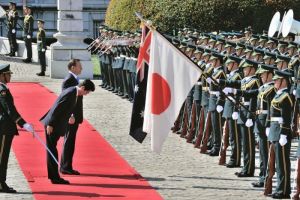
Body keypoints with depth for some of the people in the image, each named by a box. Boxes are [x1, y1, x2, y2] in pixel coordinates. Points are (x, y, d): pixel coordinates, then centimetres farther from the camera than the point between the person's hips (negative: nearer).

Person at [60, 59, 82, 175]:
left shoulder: (74, 79, 16)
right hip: (71, 117, -10)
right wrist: (71, 116, -25)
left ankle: (66, 166, 19)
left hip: (74, 117, 10)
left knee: (70, 143, 13)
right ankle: (65, 167, -1)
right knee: (69, 142, -5)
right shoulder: (68, 80, -15)